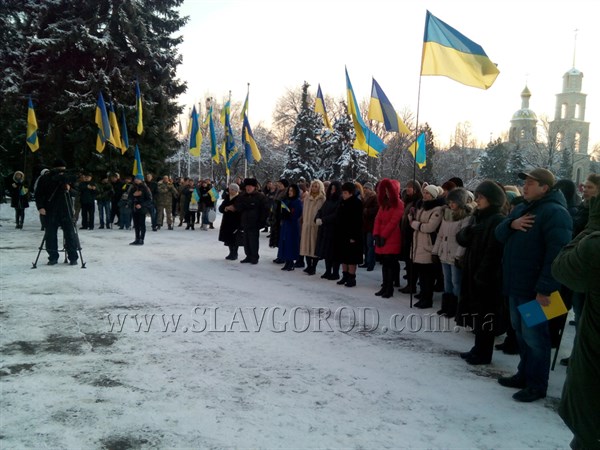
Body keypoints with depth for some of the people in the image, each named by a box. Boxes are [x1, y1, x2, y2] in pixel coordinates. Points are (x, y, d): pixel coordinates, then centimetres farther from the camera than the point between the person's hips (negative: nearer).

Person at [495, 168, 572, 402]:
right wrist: (511, 224, -11)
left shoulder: (554, 213, -16)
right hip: (516, 285, 9)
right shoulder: (522, 208, 14)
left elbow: (557, 254, -23)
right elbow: (500, 235, 12)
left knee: (533, 336, 0)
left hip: (534, 289, -9)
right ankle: (525, 374, 32)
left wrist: (545, 288, -25)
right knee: (521, 332, 18)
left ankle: (537, 385, 13)